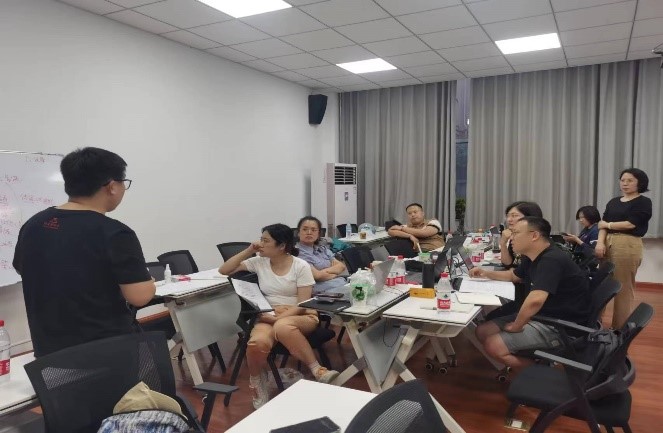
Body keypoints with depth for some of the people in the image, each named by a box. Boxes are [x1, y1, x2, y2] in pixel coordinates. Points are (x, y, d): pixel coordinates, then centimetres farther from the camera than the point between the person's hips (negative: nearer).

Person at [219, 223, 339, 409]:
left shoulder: (301, 266, -4)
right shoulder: (259, 262, 8)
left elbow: (303, 304, -8)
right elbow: (224, 270, 10)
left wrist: (279, 317, -23)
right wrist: (248, 251, 2)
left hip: (300, 317, -3)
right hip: (269, 317, 3)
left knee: (283, 327, -42)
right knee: (257, 342, -34)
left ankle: (316, 370, -27)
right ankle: (256, 381, -4)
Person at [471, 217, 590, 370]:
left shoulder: (551, 260, -24)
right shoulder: (533, 258, 8)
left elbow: (535, 300, -38)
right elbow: (513, 275, 30)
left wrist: (516, 326, -22)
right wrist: (486, 273, 15)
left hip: (561, 327, -10)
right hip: (541, 317, 10)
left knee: (493, 345, -20)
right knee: (483, 331, 4)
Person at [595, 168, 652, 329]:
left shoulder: (643, 202, 1)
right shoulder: (613, 202, 17)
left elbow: (630, 224, -11)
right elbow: (603, 224, 8)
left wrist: (608, 224, 2)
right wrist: (600, 242, -8)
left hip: (628, 245, -5)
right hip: (607, 243, 6)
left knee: (623, 288, -2)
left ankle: (621, 329, 7)